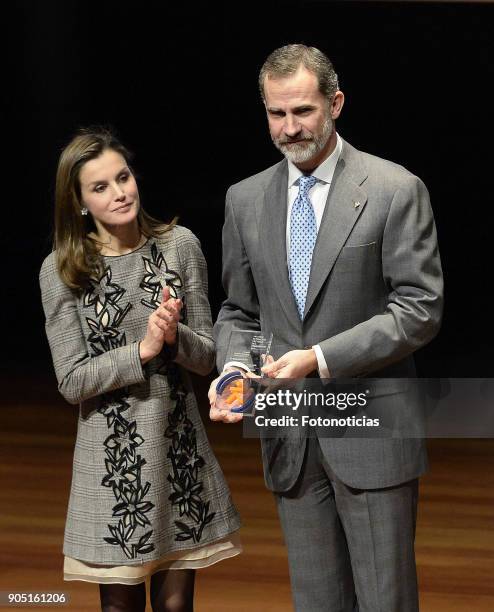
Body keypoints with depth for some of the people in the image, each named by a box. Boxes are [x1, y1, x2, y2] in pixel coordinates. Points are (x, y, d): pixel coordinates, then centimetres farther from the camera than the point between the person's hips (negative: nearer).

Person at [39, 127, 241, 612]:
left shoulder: (180, 246, 1)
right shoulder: (61, 271, -4)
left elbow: (208, 357, 3)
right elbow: (72, 381, -7)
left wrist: (175, 335, -17)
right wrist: (143, 350, -17)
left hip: (180, 448, 2)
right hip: (112, 457, -2)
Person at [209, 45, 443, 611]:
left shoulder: (395, 190, -6)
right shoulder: (245, 199, 9)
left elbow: (419, 309, -10)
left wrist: (321, 358, -18)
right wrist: (232, 369, -7)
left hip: (370, 436, -4)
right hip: (290, 442, 4)